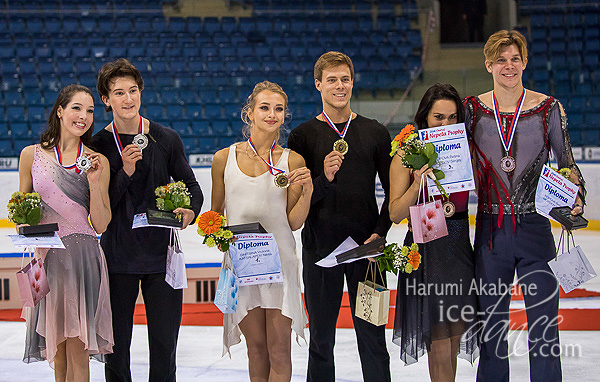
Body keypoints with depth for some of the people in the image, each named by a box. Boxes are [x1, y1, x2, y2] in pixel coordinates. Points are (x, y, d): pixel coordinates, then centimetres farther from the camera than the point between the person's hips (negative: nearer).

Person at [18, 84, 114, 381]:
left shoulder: (97, 162, 4)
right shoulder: (32, 155, 5)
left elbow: (101, 225, 2)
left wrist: (94, 182, -10)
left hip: (82, 257, -1)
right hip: (45, 258, 1)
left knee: (77, 354, -6)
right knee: (58, 357, 4)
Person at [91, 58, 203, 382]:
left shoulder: (166, 139, 2)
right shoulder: (98, 145, -2)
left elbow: (190, 185, 8)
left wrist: (190, 212, -13)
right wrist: (125, 172, -20)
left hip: (161, 253, 1)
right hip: (117, 255, -1)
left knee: (164, 346, 4)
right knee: (116, 346, 6)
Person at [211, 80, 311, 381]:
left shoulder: (293, 161, 1)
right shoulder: (225, 158, 4)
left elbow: (294, 222, 2)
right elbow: (215, 213, 13)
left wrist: (307, 190, -14)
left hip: (280, 259, -1)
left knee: (279, 351, -2)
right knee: (256, 349, 7)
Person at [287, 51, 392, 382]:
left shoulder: (375, 132, 7)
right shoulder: (303, 136, 4)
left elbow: (393, 190, 10)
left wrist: (379, 233, -4)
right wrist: (324, 178, -18)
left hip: (366, 246, 0)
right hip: (319, 248, 0)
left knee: (372, 337, 1)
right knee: (321, 339, 6)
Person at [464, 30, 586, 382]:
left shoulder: (549, 108, -2)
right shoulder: (473, 109, 3)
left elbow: (567, 163, 3)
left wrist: (576, 198, -14)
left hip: (535, 229, -2)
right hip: (490, 230, 2)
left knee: (544, 324, -3)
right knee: (491, 325, 10)